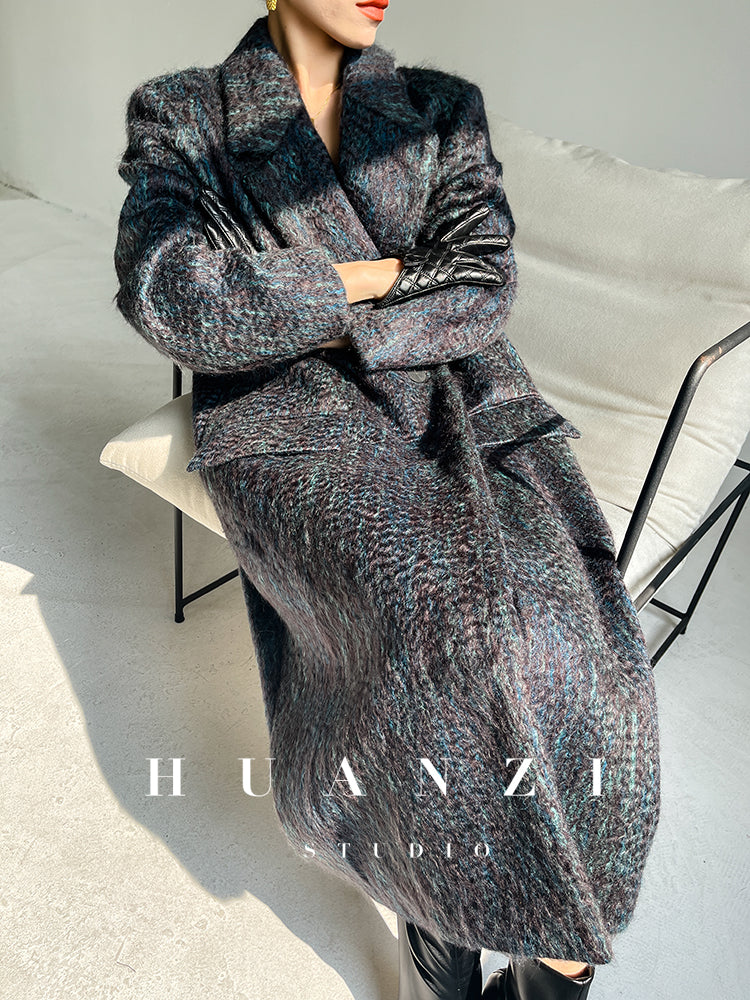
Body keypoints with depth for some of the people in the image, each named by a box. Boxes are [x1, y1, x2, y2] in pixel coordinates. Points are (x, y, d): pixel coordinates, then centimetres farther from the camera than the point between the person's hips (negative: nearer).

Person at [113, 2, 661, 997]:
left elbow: (483, 289, 3)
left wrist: (322, 324, -8)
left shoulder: (445, 107, 19)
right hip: (295, 427, -2)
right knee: (452, 633, -30)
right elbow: (169, 294, -8)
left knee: (576, 645, -24)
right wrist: (379, 275, -3)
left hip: (459, 397, 3)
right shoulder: (181, 115, 13)